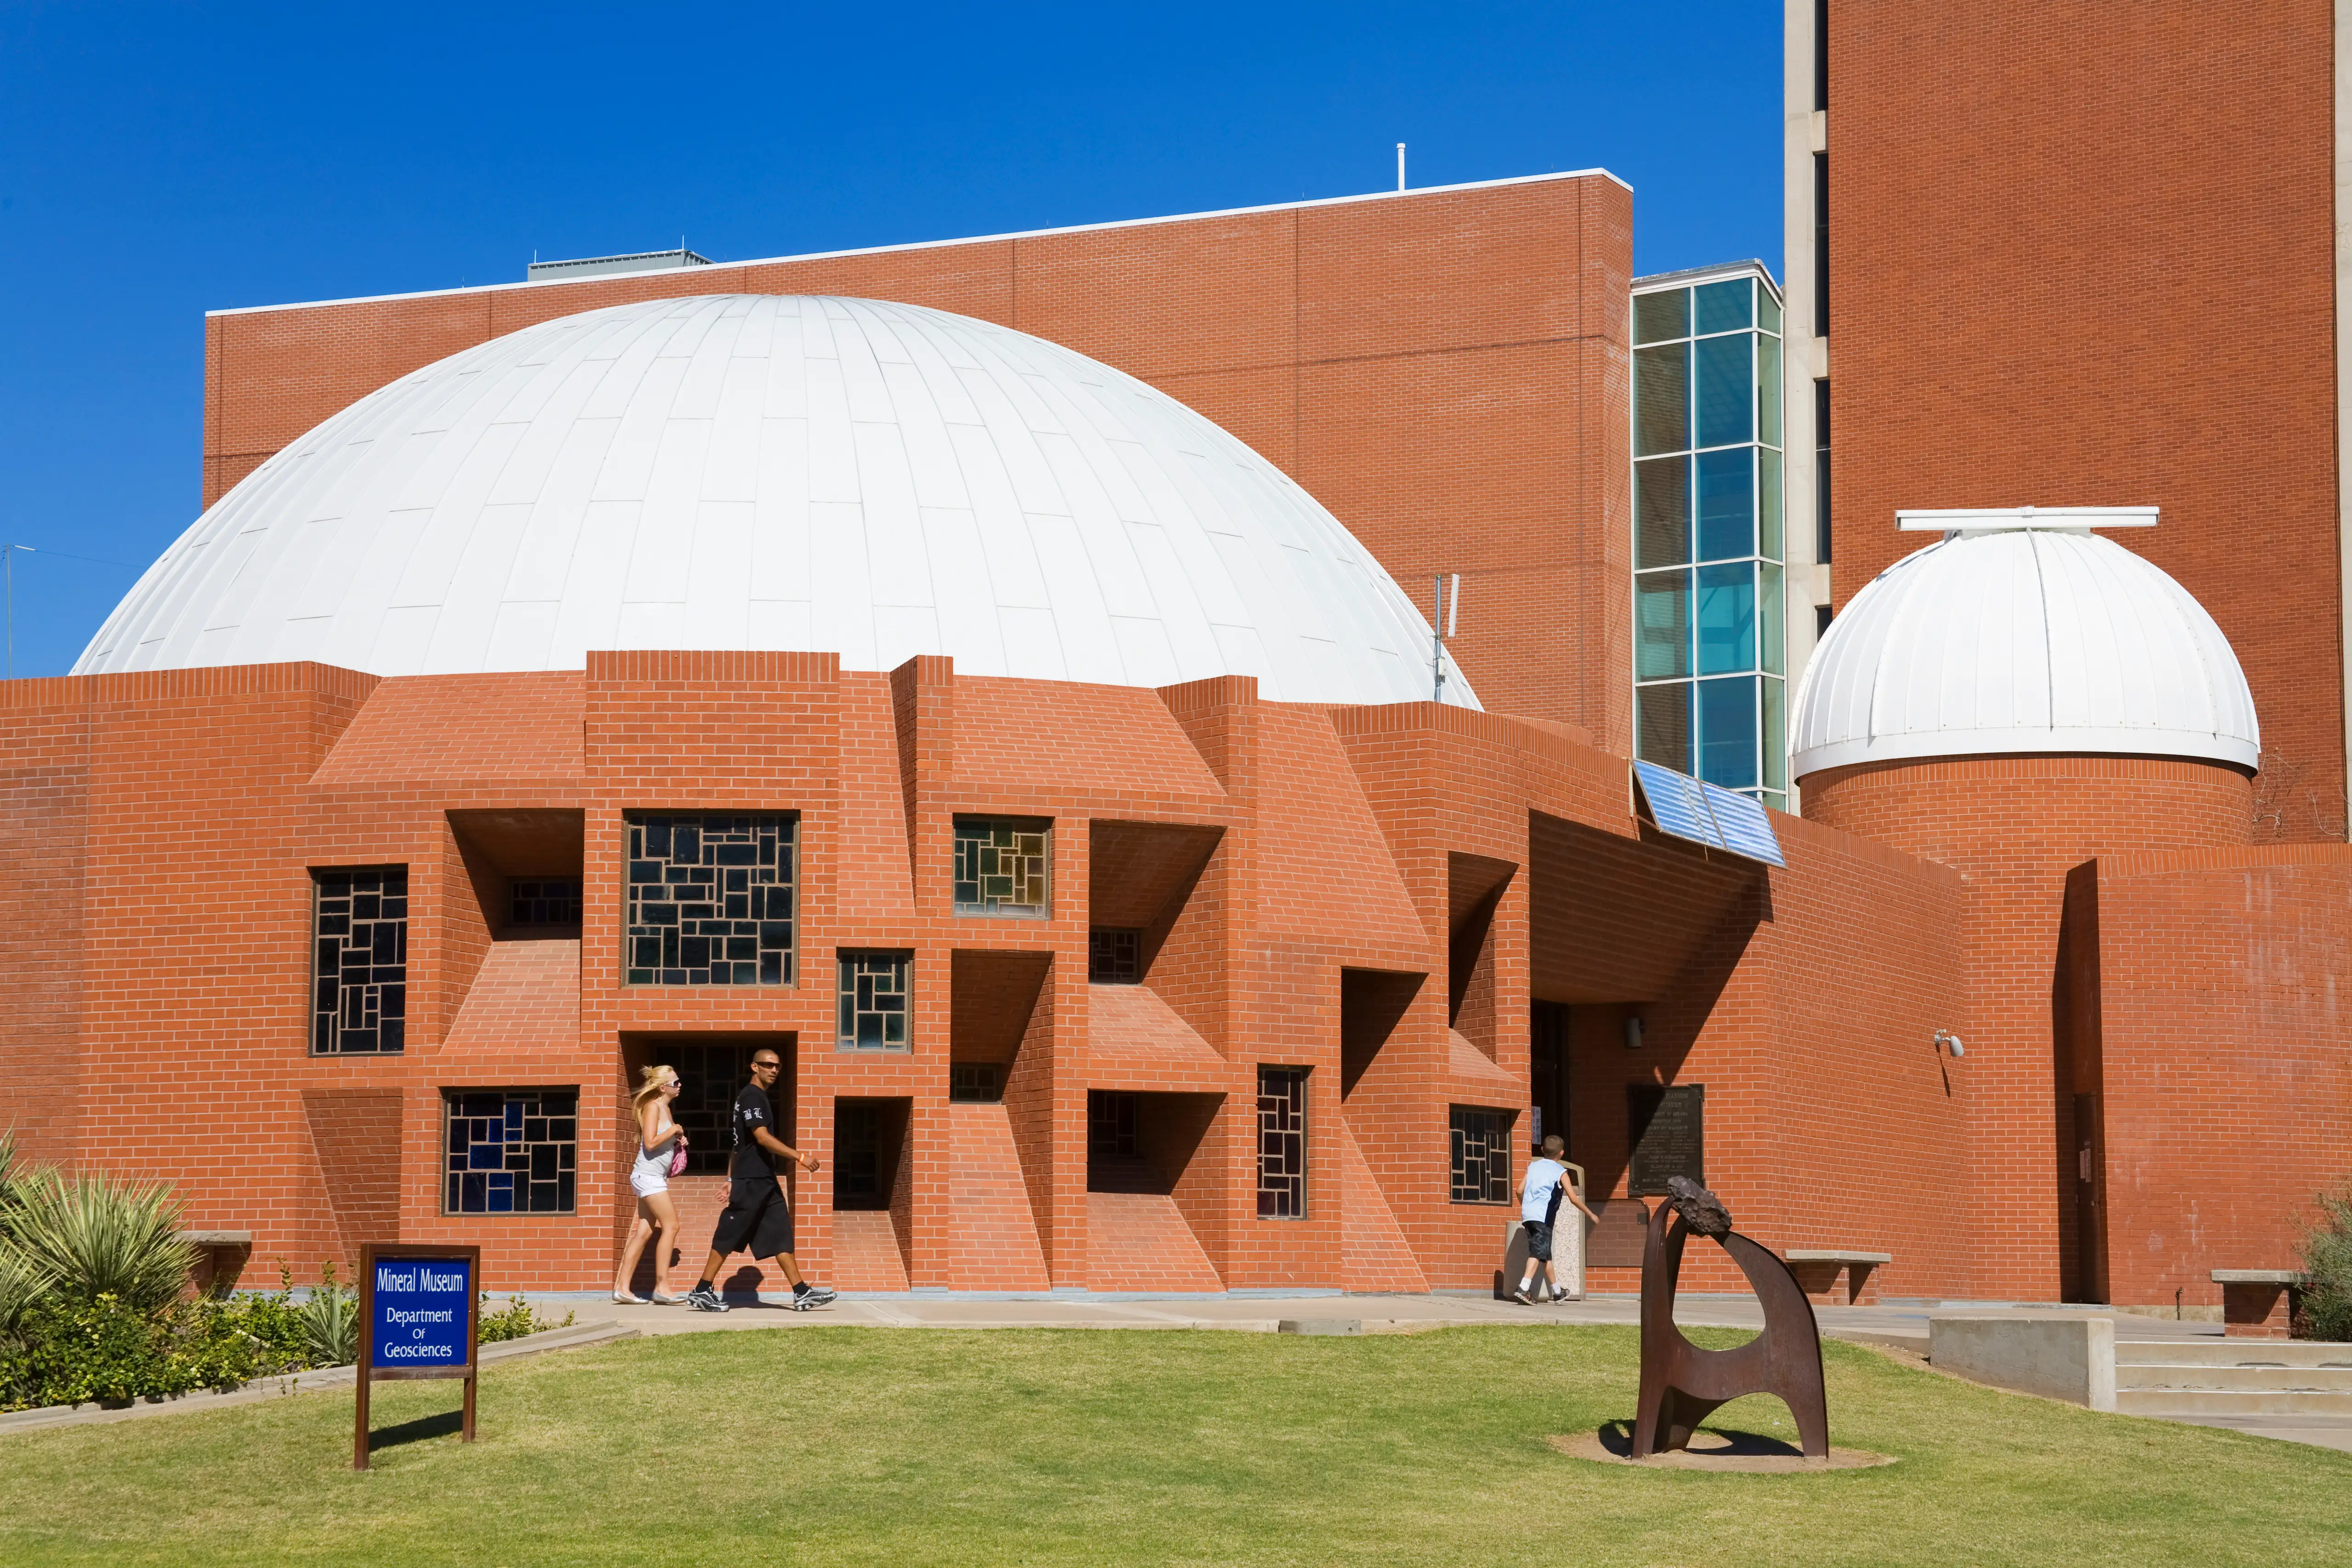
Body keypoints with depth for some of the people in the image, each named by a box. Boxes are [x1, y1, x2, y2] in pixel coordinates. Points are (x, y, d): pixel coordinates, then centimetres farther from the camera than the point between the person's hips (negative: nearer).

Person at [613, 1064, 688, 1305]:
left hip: (655, 1177, 10)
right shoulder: (653, 1107, -12)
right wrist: (673, 1131, -11)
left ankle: (622, 1287, 6)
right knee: (671, 1226, -12)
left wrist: (678, 1141, 8)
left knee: (645, 1232, 7)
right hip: (648, 1175, -10)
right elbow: (650, 1143, -21)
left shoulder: (665, 1108, 16)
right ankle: (661, 1287, -12)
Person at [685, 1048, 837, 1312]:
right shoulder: (752, 1097, -13)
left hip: (765, 1181, 10)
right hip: (750, 1181, -10)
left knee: (780, 1235, 4)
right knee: (728, 1237, -4)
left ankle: (802, 1293, 1)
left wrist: (731, 1179, 23)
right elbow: (762, 1138, -23)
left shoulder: (759, 1098, 18)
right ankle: (702, 1292, 2)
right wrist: (800, 1157, -26)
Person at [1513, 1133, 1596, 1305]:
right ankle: (1523, 1289, -29)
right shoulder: (1560, 1172, 3)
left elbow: (1520, 1191, 17)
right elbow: (1574, 1198, 1)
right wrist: (1591, 1215, 13)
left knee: (1545, 1254, 17)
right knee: (1538, 1252, -12)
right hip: (1543, 1216, -6)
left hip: (1527, 1215, 6)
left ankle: (1556, 1291, 32)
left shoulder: (1533, 1166, 18)